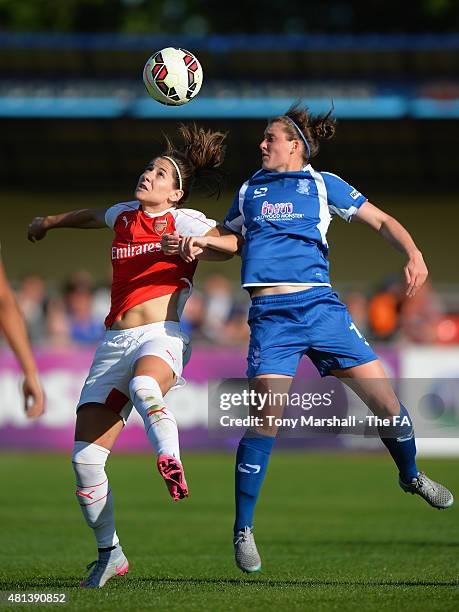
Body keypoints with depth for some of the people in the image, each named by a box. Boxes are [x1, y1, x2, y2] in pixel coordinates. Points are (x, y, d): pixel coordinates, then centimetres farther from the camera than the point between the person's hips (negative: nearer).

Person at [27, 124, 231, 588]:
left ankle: (171, 463, -54)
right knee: (84, 458, -4)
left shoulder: (184, 221, 4)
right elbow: (93, 216, 42)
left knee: (144, 386, -44)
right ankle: (109, 552, 8)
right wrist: (50, 222, 59)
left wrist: (197, 244, -25)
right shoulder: (124, 216, 20)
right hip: (114, 343, 5)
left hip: (160, 336, -5)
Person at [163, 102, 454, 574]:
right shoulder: (250, 190, 19)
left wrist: (413, 254, -7)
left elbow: (382, 221, 11)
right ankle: (243, 529, -4)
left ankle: (411, 475, 25)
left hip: (320, 305, 0)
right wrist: (201, 242, 11)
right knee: (267, 415, -14)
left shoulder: (322, 184, 11)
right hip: (270, 314, 0)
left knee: (382, 396, -5)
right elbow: (233, 240, 32)